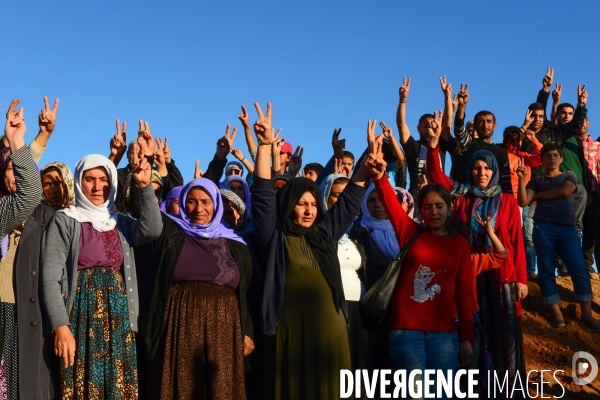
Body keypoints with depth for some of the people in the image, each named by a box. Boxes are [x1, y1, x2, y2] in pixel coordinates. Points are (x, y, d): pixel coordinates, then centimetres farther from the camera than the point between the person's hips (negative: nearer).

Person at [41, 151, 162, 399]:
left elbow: (152, 229, -8)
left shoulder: (122, 223, 13)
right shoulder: (65, 220, 1)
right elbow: (50, 276, -6)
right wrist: (60, 326, -16)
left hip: (119, 319, 4)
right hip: (82, 316, -3)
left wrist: (144, 185, -15)